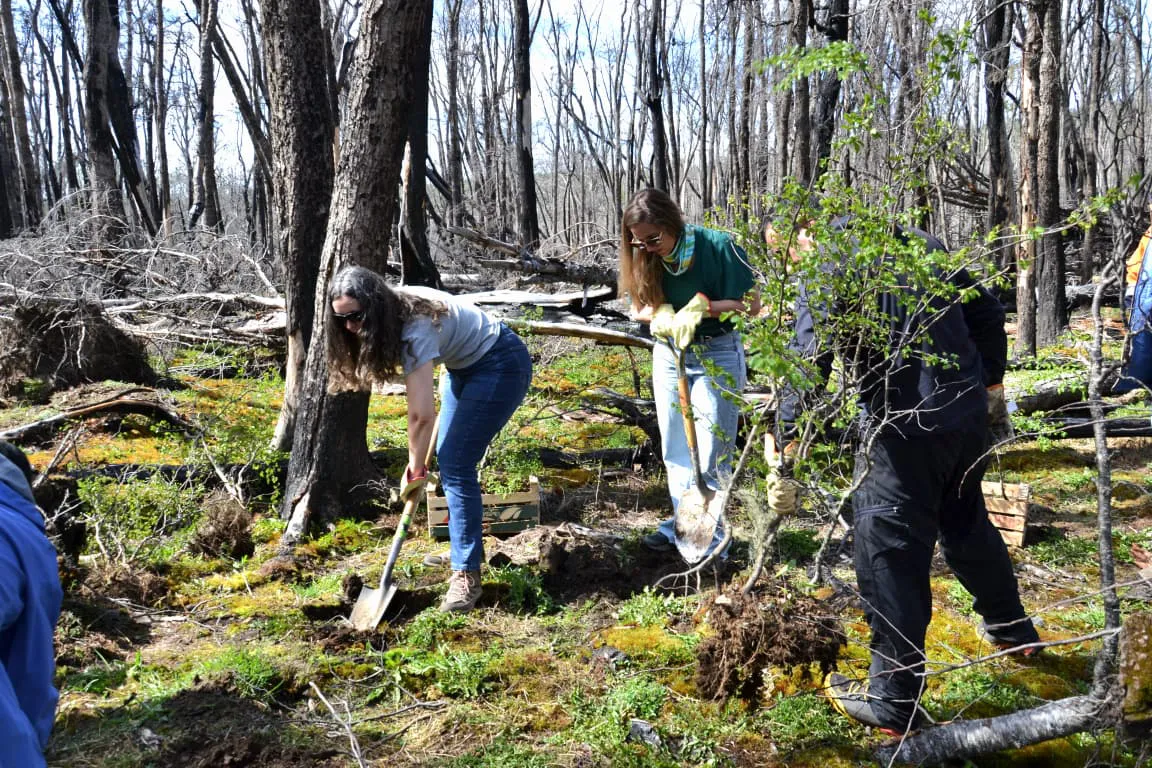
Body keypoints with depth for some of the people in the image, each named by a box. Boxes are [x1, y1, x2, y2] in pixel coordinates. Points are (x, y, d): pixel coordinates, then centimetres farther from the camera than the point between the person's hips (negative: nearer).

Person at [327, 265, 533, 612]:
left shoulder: (416, 329, -33)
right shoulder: (396, 308, -8)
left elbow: (422, 415, -34)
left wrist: (415, 469, -22)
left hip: (502, 366, -10)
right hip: (463, 365, 10)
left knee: (455, 464, -16)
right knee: (449, 458, 13)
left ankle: (467, 575, -12)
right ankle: (465, 544, 27)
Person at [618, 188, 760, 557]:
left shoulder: (719, 246, -21)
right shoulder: (645, 258, -7)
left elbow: (751, 304, -16)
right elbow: (640, 309, 3)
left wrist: (700, 308, -29)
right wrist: (661, 315, -20)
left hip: (716, 355, -5)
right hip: (668, 354, 5)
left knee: (710, 454, -2)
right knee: (675, 450, 12)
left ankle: (708, 537, 6)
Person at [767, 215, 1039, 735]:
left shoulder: (826, 268, -8)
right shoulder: (920, 242, 13)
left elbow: (808, 363, -18)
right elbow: (987, 315, 16)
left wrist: (784, 453, -17)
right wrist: (990, 386, 26)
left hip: (902, 427, -8)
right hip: (969, 413, 8)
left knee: (889, 556, 1)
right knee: (968, 523, 28)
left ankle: (893, 702, 9)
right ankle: (1010, 627, 49)